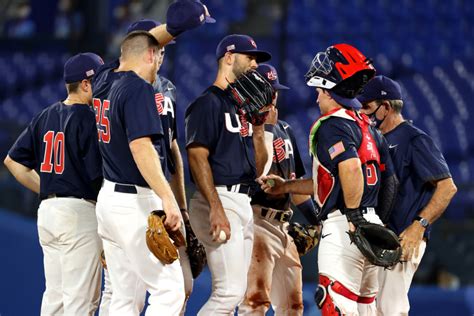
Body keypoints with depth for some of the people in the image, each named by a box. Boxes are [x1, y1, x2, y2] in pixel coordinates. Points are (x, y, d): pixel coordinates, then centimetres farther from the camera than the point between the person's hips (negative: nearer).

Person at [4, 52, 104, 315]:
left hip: (47, 210, 8)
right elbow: (98, 174, -16)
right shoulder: (89, 118, -11)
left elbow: (13, 161, 16)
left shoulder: (45, 116, 13)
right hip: (79, 211, -8)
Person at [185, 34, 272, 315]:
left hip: (243, 202, 9)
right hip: (219, 198, -9)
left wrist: (258, 128, 8)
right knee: (231, 291, -17)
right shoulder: (208, 103, -5)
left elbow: (258, 169, 22)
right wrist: (216, 209, -24)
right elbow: (198, 157, -16)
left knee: (233, 292, 7)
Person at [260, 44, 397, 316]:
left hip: (343, 228, -10)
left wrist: (354, 216, -21)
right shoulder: (367, 126, 19)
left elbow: (351, 169, -28)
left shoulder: (333, 124, -10)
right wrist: (286, 186, 28)